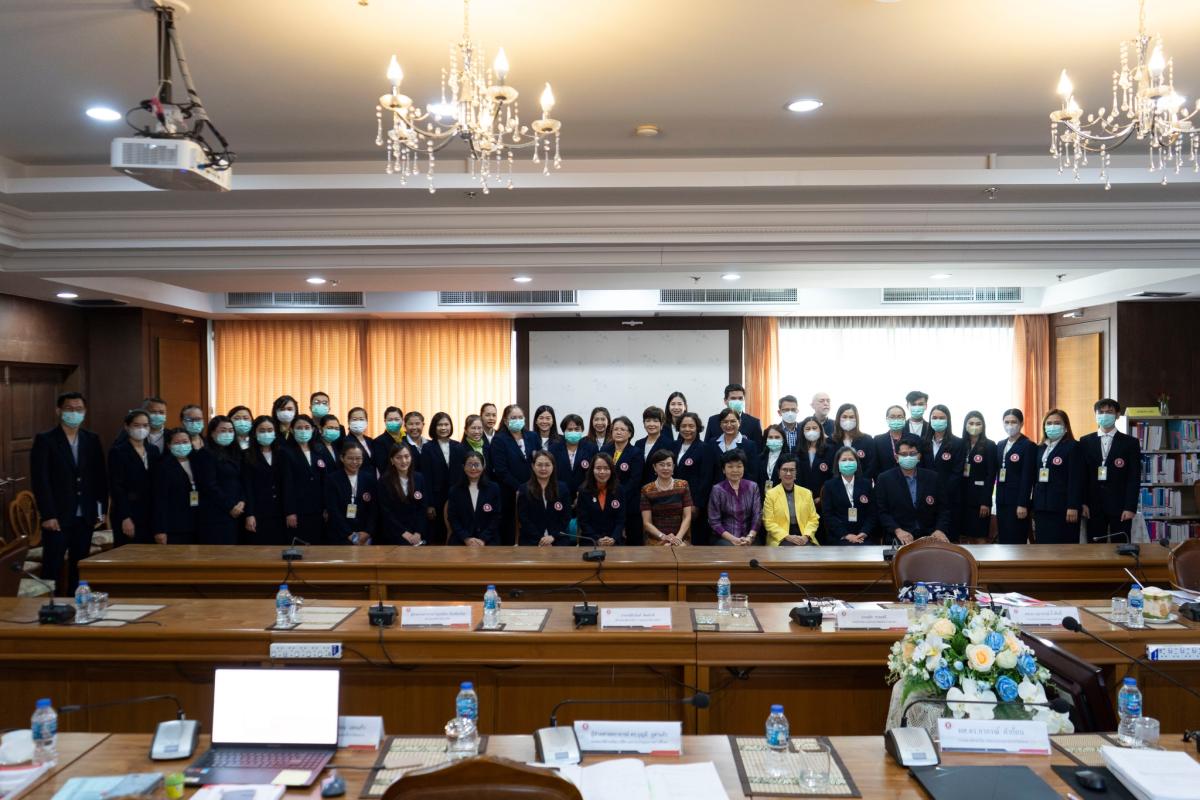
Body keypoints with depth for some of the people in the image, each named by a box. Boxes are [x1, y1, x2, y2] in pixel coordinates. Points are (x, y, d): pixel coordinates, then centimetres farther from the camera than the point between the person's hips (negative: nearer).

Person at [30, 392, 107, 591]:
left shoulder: (92, 440, 9)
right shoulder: (45, 440, -4)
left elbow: (100, 476, 11)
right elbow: (40, 480, -8)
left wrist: (101, 509, 5)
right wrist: (48, 515, -13)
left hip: (85, 517, 4)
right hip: (57, 517, -4)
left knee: (80, 568, 8)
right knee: (51, 568, 0)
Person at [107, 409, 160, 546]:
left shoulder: (154, 451, 13)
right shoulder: (118, 452, -3)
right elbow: (116, 487, -8)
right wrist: (125, 518, -14)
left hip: (150, 515, 5)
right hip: (128, 515, -5)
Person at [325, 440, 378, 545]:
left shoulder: (369, 479, 6)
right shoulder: (332, 479, -2)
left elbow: (374, 509, 3)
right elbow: (333, 511, -7)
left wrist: (368, 532, -11)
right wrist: (349, 534, -14)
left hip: (365, 537, 2)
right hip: (339, 537, -2)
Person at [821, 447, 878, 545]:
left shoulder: (866, 484, 12)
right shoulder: (829, 486, 6)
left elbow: (873, 512, 7)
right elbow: (827, 515, -2)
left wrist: (864, 533, -10)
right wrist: (845, 535, -13)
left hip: (863, 537, 2)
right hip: (839, 537, -2)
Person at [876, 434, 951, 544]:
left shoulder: (932, 477, 9)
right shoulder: (884, 479, 1)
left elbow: (943, 508, 9)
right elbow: (882, 512, -1)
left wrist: (940, 530, -9)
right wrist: (897, 531, -17)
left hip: (929, 537, 3)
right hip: (899, 539, -3)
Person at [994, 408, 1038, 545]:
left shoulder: (1029, 446, -7)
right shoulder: (1000, 445, 14)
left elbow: (1027, 478, -12)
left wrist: (1022, 504, -16)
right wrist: (997, 498, 8)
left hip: (1018, 502, -7)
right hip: (1002, 501, 7)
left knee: (1016, 542, -5)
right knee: (1002, 541, 8)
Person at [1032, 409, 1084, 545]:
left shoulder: (1072, 446, -4)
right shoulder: (1040, 448, 16)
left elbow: (1075, 479, -11)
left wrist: (1073, 506, -17)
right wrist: (1034, 505, 13)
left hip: (1062, 507, -6)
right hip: (1042, 506, 6)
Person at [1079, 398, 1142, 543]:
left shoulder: (1130, 443, 4)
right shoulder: (1085, 442, 9)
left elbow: (1134, 478, -1)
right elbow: (1082, 475, 7)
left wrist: (1130, 507, -8)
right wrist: (1083, 503, -2)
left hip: (1120, 506, -1)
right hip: (1094, 506, 1)